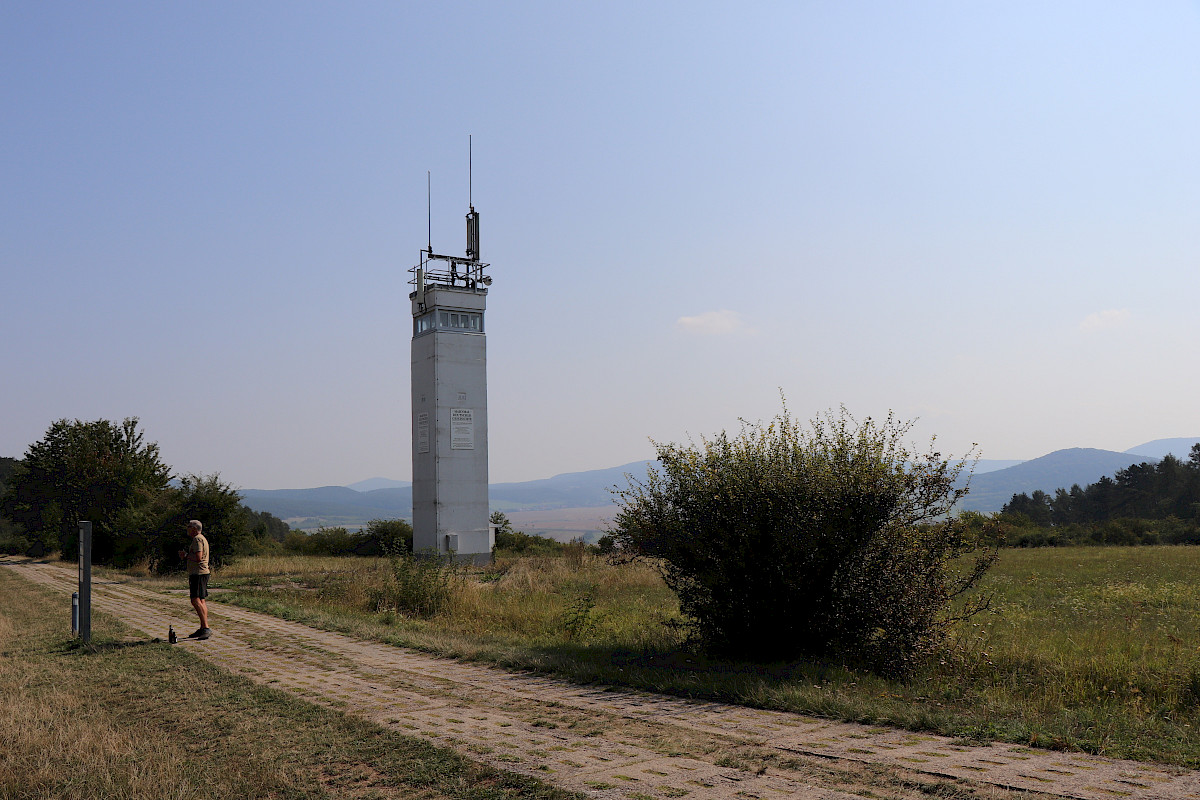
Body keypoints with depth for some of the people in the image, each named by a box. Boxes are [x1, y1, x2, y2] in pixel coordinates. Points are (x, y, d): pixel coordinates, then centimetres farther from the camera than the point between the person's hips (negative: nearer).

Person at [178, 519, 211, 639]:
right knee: (201, 601, 11)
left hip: (198, 574, -11)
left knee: (196, 600, -17)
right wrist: (186, 555, 16)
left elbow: (198, 557, -22)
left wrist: (186, 555, -8)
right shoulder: (202, 539, 22)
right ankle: (203, 629, 14)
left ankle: (206, 628, -24)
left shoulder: (197, 539, -11)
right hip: (200, 573, 11)